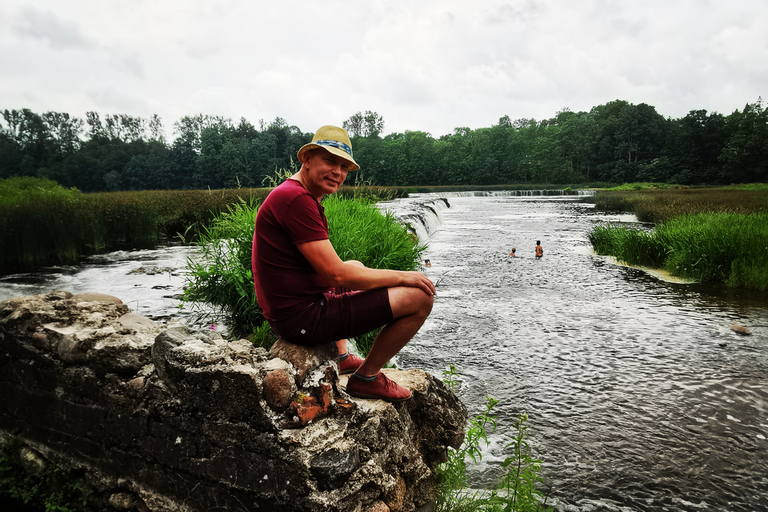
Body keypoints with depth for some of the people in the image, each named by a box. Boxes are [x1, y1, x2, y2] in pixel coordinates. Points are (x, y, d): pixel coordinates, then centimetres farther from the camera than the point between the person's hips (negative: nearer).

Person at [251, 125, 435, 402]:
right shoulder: (297, 199, -21)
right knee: (420, 296, -11)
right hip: (304, 318, -11)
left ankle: (340, 357, 33)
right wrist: (401, 276, -11)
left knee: (356, 265, 38)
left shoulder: (293, 195, 13)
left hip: (286, 312, 11)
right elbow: (337, 275, -23)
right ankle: (366, 377, 7)